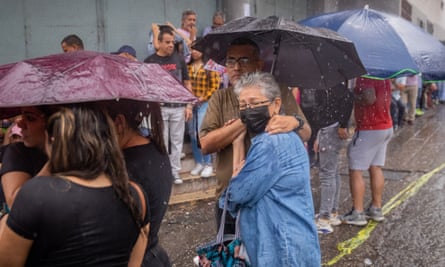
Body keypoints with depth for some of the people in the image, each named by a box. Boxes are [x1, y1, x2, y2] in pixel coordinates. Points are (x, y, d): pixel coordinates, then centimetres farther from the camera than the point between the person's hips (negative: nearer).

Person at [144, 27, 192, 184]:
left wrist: (189, 106, 4)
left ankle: (175, 171, 18)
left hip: (178, 107, 3)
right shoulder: (150, 61, -1)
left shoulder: (179, 60, 8)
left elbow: (187, 84, 11)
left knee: (177, 141, 8)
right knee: (162, 142, 3)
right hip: (160, 108, -3)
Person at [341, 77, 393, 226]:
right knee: (375, 168, 16)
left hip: (369, 129, -9)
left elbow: (369, 98, -32)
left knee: (355, 170, -1)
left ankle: (357, 213, 2)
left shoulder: (365, 75, -18)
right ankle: (376, 209, 24)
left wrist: (353, 96, -15)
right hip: (386, 126, 9)